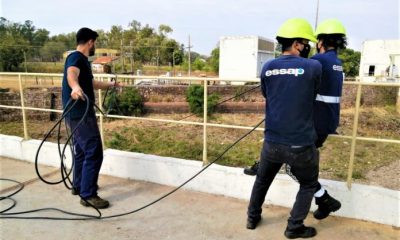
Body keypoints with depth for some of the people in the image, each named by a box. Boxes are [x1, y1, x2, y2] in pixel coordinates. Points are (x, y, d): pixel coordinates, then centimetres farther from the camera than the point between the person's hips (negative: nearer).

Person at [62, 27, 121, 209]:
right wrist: (75, 87, -61)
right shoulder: (76, 57, -13)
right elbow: (71, 73, -38)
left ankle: (78, 185, 36)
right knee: (94, 154, -10)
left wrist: (110, 85, 50)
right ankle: (88, 195, -3)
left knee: (82, 151, 21)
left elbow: (91, 83, 35)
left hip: (80, 114, 11)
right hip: (80, 114, -11)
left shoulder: (82, 60, 18)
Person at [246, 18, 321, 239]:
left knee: (262, 181, 26)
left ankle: (252, 218, 40)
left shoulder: (267, 68, -1)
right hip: (300, 144, -3)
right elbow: (312, 96, 7)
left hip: (272, 142, 4)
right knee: (308, 185, 23)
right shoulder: (314, 67, -11)